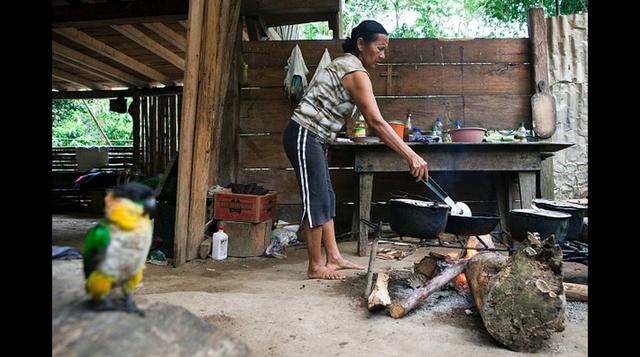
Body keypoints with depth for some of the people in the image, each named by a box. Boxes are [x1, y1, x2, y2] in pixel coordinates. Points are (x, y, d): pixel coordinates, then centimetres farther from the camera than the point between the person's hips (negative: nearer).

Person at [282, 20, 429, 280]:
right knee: (317, 200, -6)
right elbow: (376, 122, -25)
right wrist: (411, 156, -27)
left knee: (326, 199, 11)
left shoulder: (345, 65, 16)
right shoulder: (355, 72, -15)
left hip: (313, 139, 10)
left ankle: (333, 258, 18)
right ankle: (315, 267, 5)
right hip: (304, 136, -10)